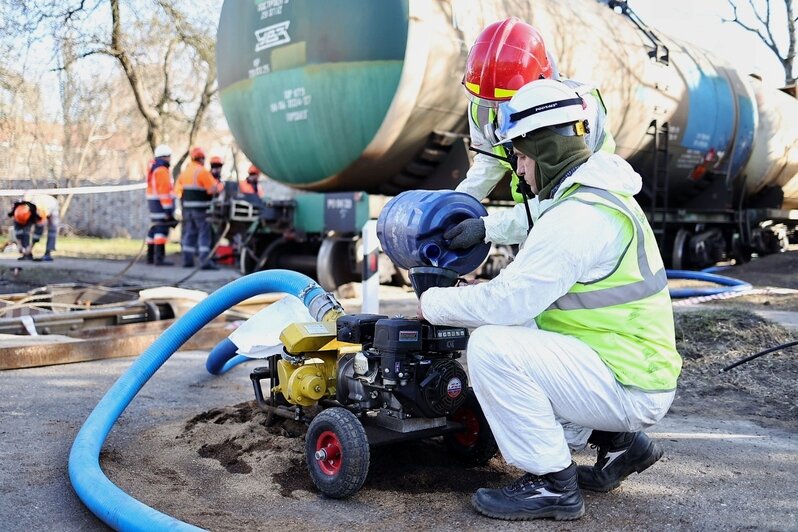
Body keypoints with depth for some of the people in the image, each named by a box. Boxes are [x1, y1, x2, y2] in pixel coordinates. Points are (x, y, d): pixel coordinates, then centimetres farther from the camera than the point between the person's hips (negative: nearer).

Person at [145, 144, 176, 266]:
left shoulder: (153, 168, 18)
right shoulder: (162, 170, -14)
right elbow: (164, 190, -20)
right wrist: (168, 209, -23)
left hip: (153, 202, 10)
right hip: (162, 204, -10)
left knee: (155, 228, 14)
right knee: (162, 229, -13)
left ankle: (151, 256, 20)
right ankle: (159, 258, -19)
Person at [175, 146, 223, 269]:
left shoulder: (184, 172, 12)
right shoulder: (202, 171, -12)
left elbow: (178, 189, 12)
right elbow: (213, 189, -15)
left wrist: (184, 199, 18)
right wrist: (221, 185, 3)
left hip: (186, 207, 7)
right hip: (200, 208, -7)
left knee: (189, 233, 13)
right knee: (204, 234, -5)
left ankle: (187, 260, 16)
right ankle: (205, 261, -12)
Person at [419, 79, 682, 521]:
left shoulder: (578, 218, -23)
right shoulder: (600, 193, 10)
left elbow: (506, 301, -24)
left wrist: (434, 303, -8)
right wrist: (482, 294, 9)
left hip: (628, 388, -10)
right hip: (636, 369, 10)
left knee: (490, 347, -21)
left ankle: (552, 484, -6)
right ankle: (619, 441, 20)